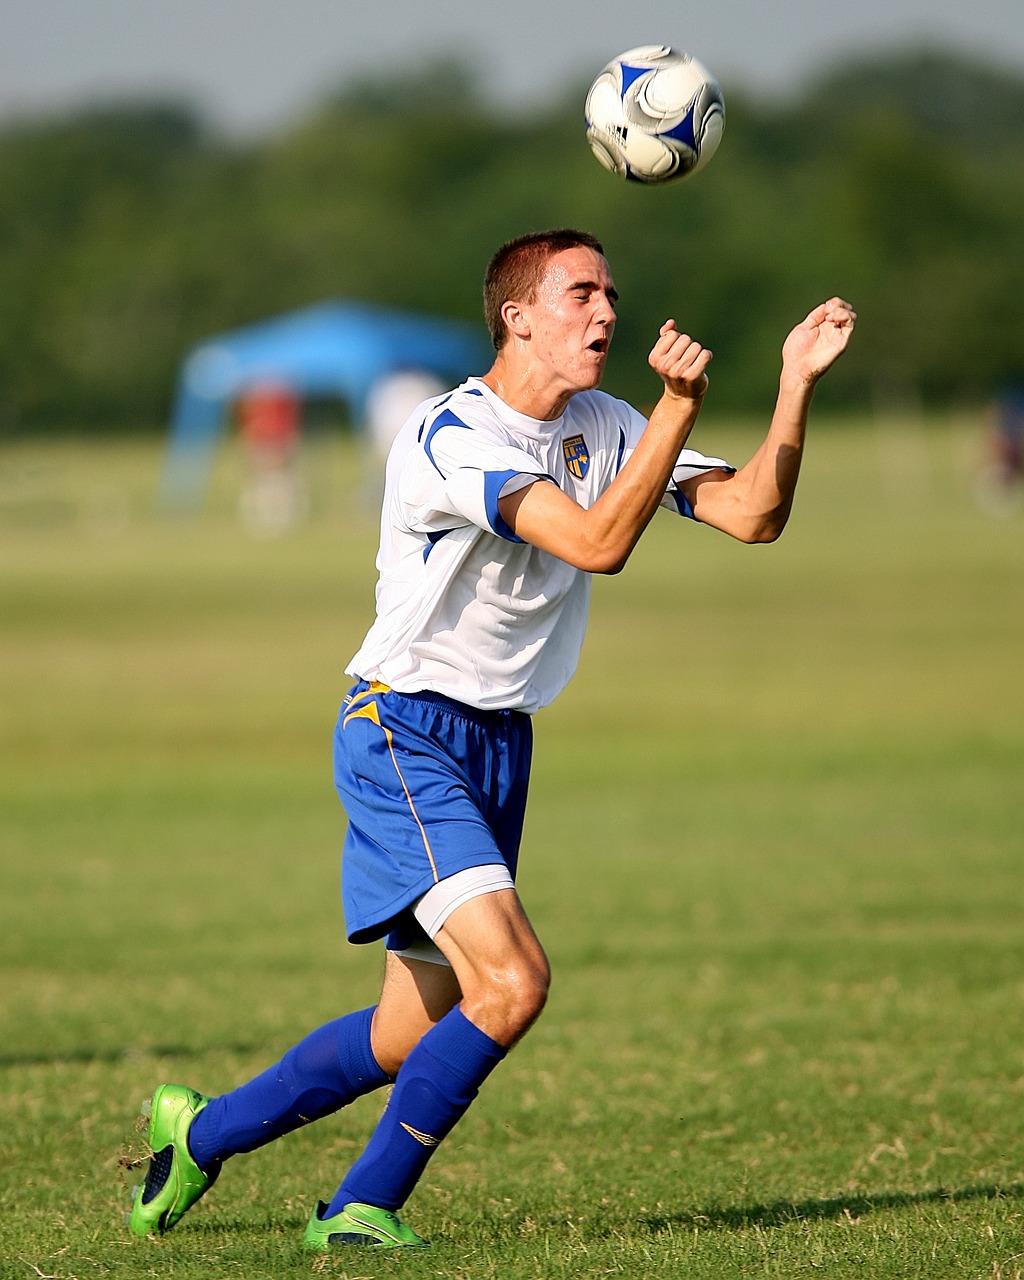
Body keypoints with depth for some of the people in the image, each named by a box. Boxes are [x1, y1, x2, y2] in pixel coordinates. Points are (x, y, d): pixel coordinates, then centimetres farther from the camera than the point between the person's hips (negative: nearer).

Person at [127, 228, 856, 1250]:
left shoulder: (605, 430, 6)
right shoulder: (449, 435, -18)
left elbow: (753, 515, -1)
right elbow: (599, 543, -29)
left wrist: (796, 384, -13)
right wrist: (680, 405, -35)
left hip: (499, 745, 8)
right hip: (406, 734, -8)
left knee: (412, 1033, 11)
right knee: (511, 981, -23)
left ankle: (202, 1132, 31)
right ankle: (364, 1209, -9)